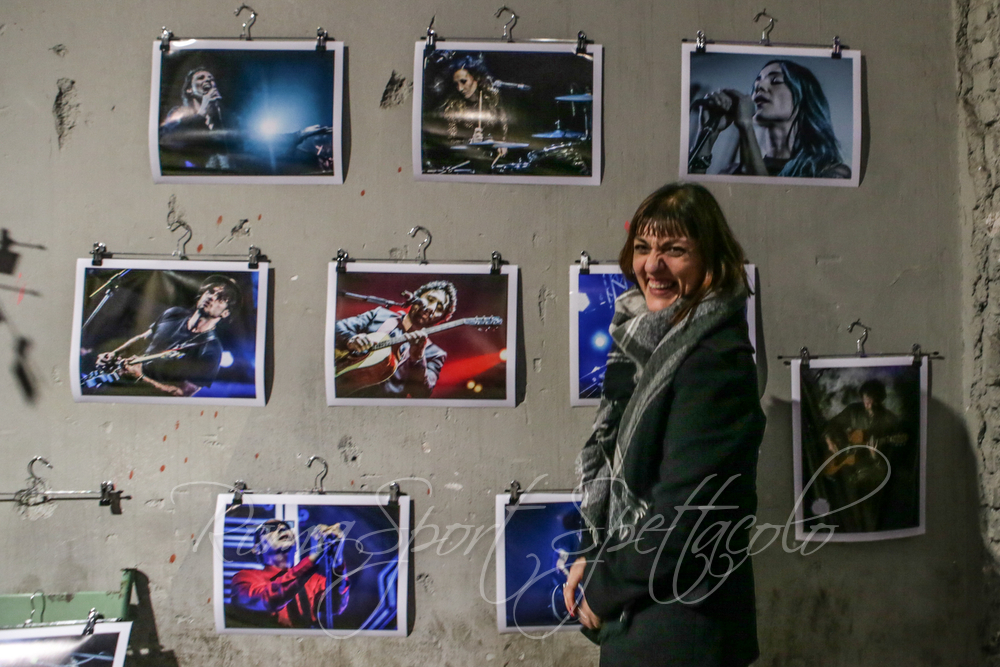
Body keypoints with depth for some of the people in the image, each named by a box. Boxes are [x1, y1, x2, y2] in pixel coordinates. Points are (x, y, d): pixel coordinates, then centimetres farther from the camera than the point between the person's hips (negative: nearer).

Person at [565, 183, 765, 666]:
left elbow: (683, 515, -23)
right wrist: (592, 556, 2)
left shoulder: (717, 362, -21)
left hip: (681, 628, -8)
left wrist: (604, 590, -12)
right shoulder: (650, 343, 5)